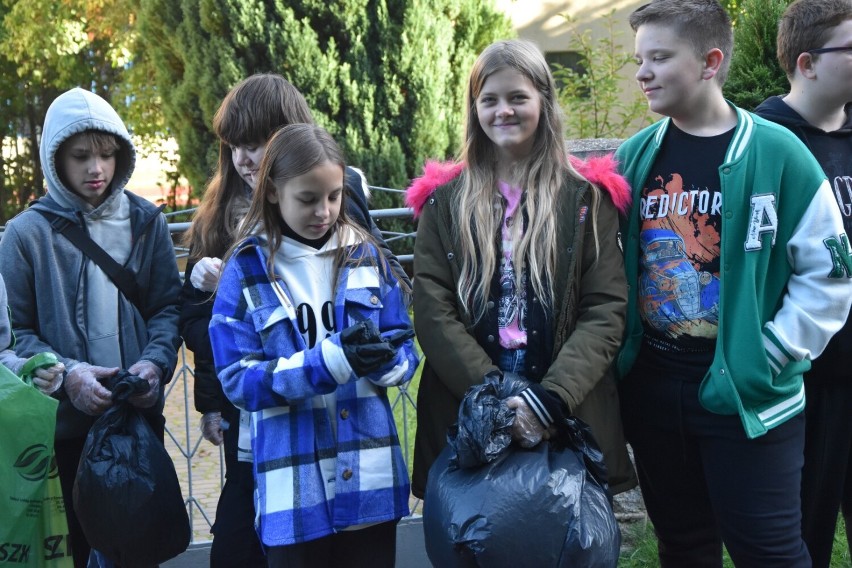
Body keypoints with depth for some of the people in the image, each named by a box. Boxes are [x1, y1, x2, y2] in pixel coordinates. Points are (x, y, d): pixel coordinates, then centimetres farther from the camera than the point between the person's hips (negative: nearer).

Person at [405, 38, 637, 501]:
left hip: (569, 422, 0)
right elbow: (432, 310, -2)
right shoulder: (445, 202, 6)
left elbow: (605, 310, -2)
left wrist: (549, 398, -15)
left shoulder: (586, 198, 4)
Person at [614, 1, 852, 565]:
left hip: (747, 393, -4)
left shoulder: (776, 153, -8)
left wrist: (772, 354, -11)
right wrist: (621, 351, 4)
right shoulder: (634, 156, 4)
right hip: (651, 388, 4)